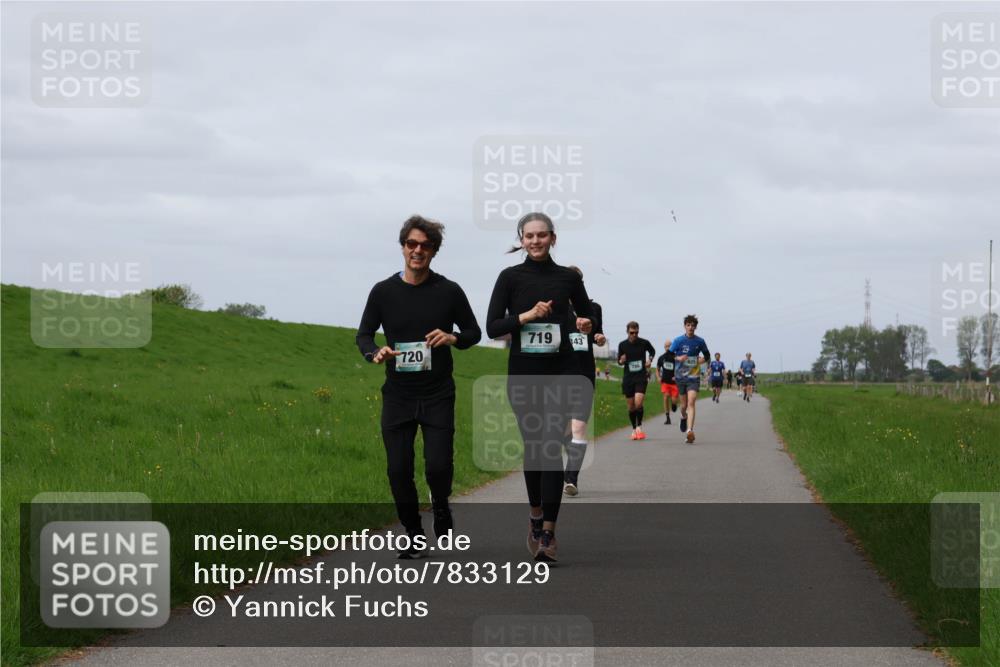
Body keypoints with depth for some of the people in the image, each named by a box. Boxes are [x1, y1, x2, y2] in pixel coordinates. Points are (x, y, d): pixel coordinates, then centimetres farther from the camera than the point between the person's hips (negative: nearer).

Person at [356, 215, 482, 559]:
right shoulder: (383, 292, 2)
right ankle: (414, 536, 17)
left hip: (438, 395, -1)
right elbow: (363, 335, 9)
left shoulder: (449, 292, 0)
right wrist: (375, 352, -14)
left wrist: (453, 338, -13)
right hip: (397, 396, 1)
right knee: (399, 470, -1)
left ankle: (440, 505, 22)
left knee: (439, 465, -12)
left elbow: (474, 332, 9)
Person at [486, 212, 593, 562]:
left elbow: (587, 316, 18)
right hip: (522, 372, 1)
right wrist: (527, 315, -17)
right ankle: (535, 515, 31)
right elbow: (492, 327, -4)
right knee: (531, 445, 10)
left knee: (552, 447, -11)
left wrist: (585, 325, -5)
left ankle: (547, 533, -13)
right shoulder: (511, 277, 0)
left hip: (560, 371, -1)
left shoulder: (568, 278, 4)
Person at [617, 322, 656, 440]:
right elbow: (619, 362, 10)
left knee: (638, 403, -17)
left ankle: (639, 427, 1)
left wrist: (650, 360, 0)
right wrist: (621, 361, -13)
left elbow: (652, 351, 19)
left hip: (641, 378, -2)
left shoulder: (644, 343, -3)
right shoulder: (622, 345, 0)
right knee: (631, 407, 6)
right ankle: (634, 429, 21)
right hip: (627, 378, 2)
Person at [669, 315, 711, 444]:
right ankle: (683, 417, 47)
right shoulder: (678, 340, -3)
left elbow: (707, 355, 16)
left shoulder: (699, 341, 1)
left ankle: (690, 431, -25)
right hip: (680, 376, 1)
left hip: (694, 376, -1)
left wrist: (702, 359, -7)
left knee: (691, 403, -17)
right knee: (684, 404, 11)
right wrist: (678, 358, -19)